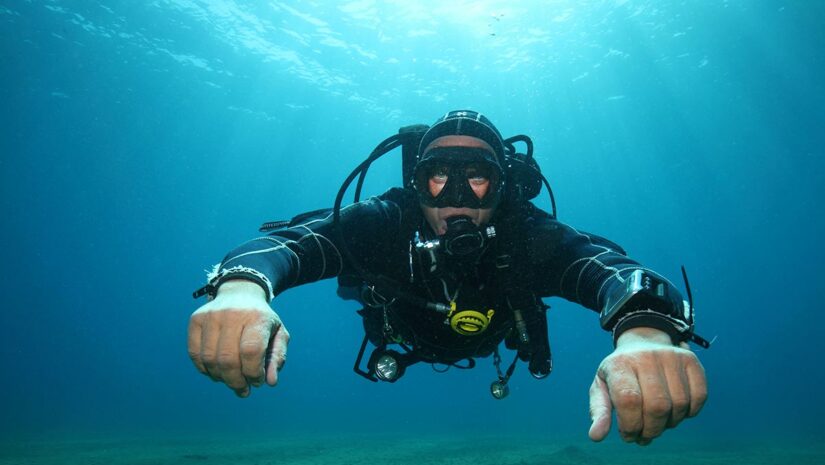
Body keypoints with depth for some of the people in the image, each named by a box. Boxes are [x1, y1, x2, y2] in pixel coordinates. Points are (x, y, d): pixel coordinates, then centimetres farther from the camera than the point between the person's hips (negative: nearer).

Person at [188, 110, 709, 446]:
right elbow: (286, 240, -54)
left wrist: (646, 330, -84)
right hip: (406, 340, 0)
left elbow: (611, 268, -59)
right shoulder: (385, 225, -42)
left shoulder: (531, 237, -43)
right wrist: (241, 286, -78)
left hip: (490, 343, 1)